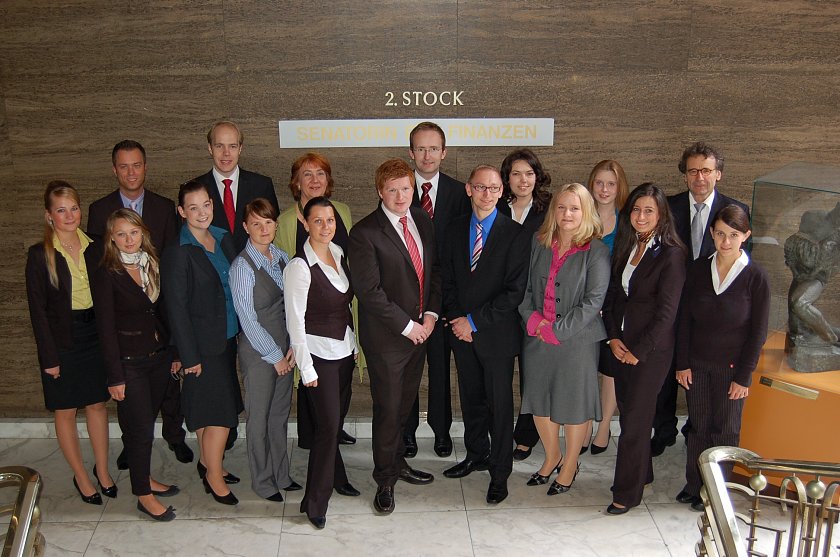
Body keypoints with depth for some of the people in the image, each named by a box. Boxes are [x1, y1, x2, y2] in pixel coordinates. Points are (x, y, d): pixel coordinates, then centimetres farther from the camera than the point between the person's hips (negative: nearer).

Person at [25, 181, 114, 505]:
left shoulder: (95, 248, 3)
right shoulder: (40, 255, -8)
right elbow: (37, 310, -7)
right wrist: (49, 356, -10)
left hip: (95, 335, 3)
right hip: (61, 341, -3)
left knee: (97, 404, 12)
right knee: (65, 411, 7)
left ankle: (102, 470, 27)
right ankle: (81, 477, 22)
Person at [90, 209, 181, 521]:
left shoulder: (152, 267, 6)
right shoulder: (105, 275, -11)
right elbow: (106, 328, -11)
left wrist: (174, 353, 8)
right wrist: (114, 376, -13)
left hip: (159, 357, 5)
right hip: (128, 363, -5)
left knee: (147, 422, 16)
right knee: (140, 428, 1)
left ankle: (145, 479, 33)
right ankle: (144, 496, 14)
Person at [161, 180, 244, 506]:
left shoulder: (223, 239, 6)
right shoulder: (178, 252, -15)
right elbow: (176, 308, -14)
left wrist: (239, 333, 11)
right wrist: (190, 356, -14)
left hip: (227, 337, 7)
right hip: (204, 343, -7)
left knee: (208, 410, 18)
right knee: (221, 414, -2)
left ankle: (206, 462, 35)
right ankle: (213, 475, 17)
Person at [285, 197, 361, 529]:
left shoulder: (339, 253, 4)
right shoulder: (300, 266, -17)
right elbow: (295, 320, -15)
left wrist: (354, 344, 12)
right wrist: (306, 367, -15)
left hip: (344, 349, 6)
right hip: (319, 353, -6)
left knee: (337, 418, 15)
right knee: (328, 424, -5)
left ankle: (335, 478, 35)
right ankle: (315, 501, 8)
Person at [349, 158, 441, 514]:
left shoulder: (423, 221, 6)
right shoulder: (365, 233, -15)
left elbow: (435, 268, 12)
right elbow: (369, 291, -17)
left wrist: (430, 314, -1)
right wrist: (407, 325, -14)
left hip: (420, 330, 6)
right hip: (386, 337, -6)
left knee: (406, 404, 17)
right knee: (388, 409, 3)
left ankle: (398, 462, 36)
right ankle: (385, 478, 20)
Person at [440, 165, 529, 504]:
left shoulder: (514, 234, -9)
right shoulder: (455, 229, 6)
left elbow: (515, 291, -13)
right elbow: (448, 279, 10)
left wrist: (474, 321, -14)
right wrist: (456, 318, -4)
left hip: (497, 335, -4)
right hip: (462, 332, 4)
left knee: (500, 403, 4)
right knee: (471, 398, 17)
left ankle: (500, 472, 18)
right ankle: (476, 454, 37)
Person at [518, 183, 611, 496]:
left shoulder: (597, 250, -9)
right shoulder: (539, 244, 4)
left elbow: (593, 300, -13)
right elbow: (524, 287, 8)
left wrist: (557, 330, -15)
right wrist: (532, 319, -8)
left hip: (577, 341, -4)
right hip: (536, 338, 5)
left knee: (574, 403, 8)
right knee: (539, 400, 15)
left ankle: (570, 466, 29)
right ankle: (552, 458, 38)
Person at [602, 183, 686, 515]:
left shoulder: (671, 255, -13)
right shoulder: (625, 247, 8)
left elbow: (666, 312, -15)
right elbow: (611, 295, 10)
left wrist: (639, 350, -12)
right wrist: (613, 337, -2)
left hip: (652, 349, -6)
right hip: (622, 344, 6)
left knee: (634, 419, 0)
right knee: (627, 411, 13)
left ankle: (627, 493, 13)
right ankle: (642, 474, 32)